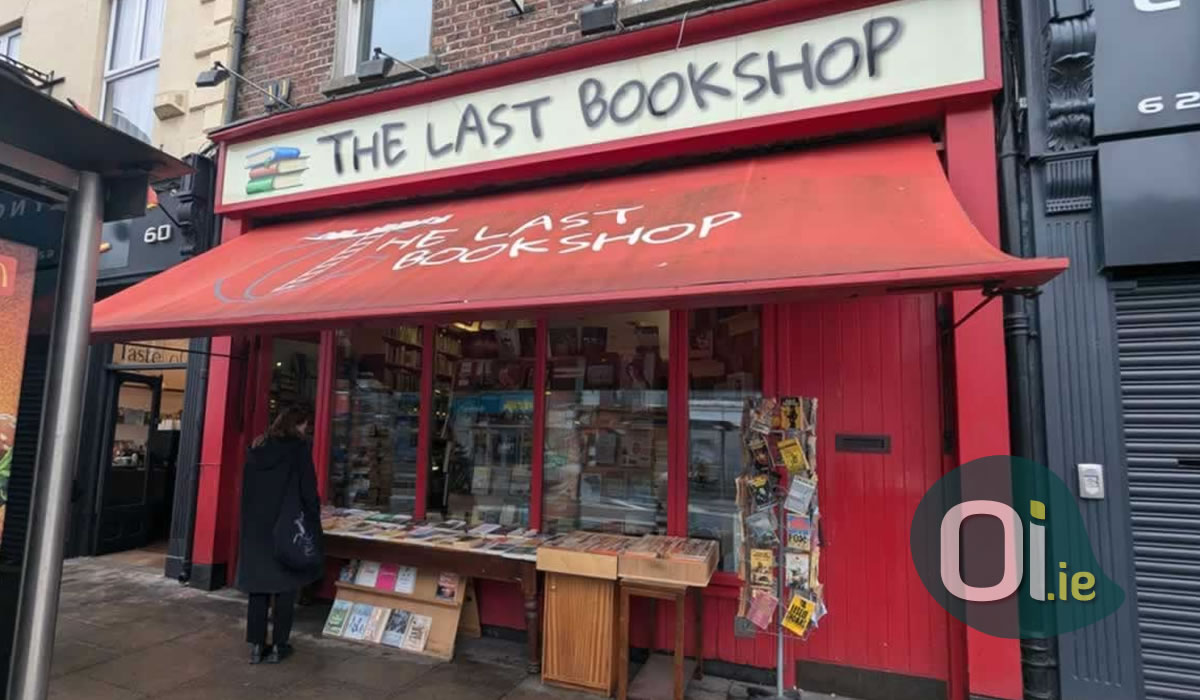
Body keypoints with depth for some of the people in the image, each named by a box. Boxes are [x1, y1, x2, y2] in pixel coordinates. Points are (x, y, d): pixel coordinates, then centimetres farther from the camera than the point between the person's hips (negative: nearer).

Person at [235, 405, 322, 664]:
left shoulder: (257, 447, 9)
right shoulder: (299, 447, -10)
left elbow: (246, 489, 13)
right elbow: (309, 490, -13)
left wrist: (249, 521, 17)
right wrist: (313, 524, -6)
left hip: (256, 526, 5)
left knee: (258, 585, 12)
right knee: (285, 587, 6)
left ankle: (256, 645, 14)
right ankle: (278, 646, 11)